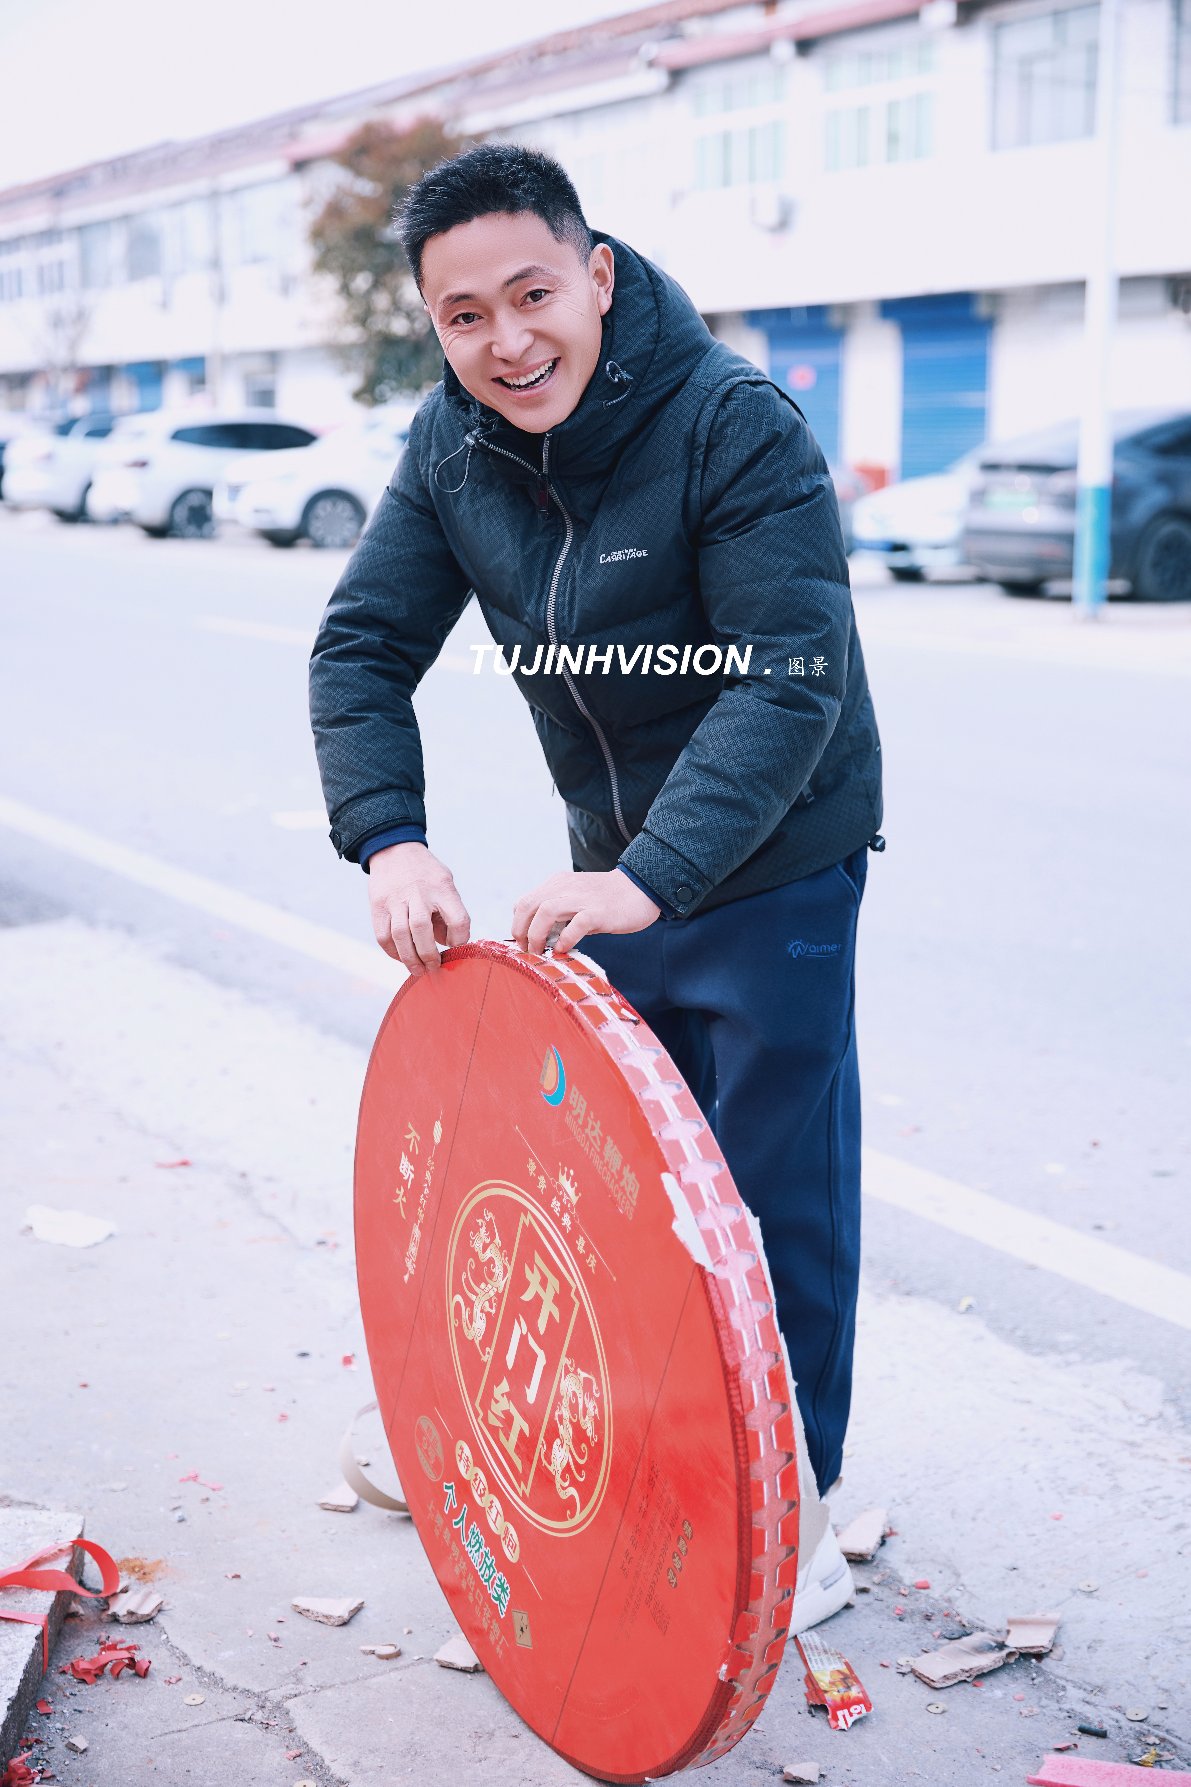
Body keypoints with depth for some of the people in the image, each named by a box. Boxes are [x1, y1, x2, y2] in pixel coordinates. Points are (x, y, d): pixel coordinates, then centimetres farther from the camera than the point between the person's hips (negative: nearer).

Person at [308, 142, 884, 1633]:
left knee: (780, 1191, 1)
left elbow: (790, 683, -30)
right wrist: (387, 837, -22)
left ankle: (790, 1499, 20)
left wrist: (649, 876, -40)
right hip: (614, 866, 6)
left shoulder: (739, 425, -23)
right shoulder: (452, 447, -5)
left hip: (772, 865, -6)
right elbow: (363, 646, -5)